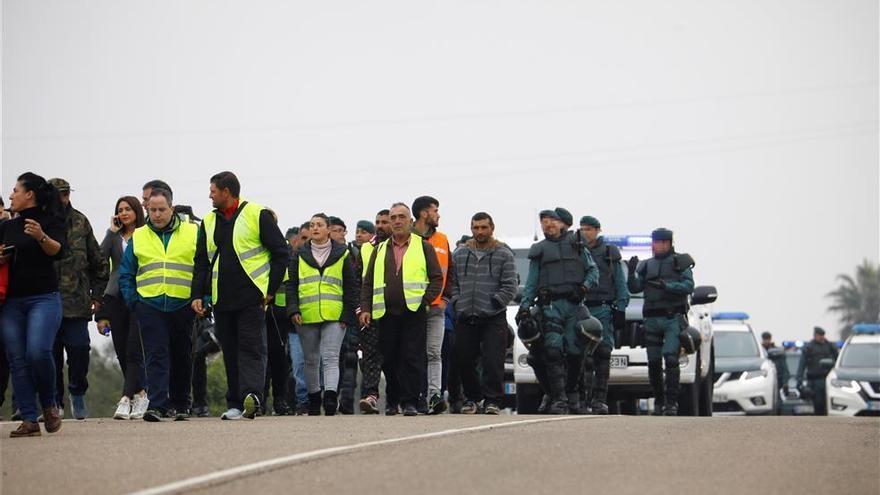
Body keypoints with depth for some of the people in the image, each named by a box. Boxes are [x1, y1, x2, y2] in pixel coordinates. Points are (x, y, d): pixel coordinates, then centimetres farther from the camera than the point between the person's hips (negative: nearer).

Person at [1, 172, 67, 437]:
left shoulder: (52, 222, 1)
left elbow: (59, 251, -14)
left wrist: (42, 237, -33)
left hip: (43, 298, -5)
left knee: (38, 352, -20)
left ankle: (49, 404, 4)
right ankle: (29, 420, -1)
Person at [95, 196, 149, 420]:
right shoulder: (115, 237, 15)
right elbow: (100, 256, -1)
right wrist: (111, 231, -2)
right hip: (116, 296, 5)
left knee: (133, 350, -11)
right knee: (122, 351, 5)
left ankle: (126, 399, -18)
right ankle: (140, 395, 16)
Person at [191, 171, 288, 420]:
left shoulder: (257, 215, -3)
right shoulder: (209, 222, 15)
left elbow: (281, 253, -2)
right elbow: (202, 260, 17)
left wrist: (271, 290, -7)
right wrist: (197, 294, 6)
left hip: (251, 297, -6)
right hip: (222, 299, 6)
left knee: (251, 348, -13)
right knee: (230, 352, 6)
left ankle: (252, 396, -25)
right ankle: (235, 404, 9)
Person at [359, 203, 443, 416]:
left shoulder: (424, 248, 9)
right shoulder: (380, 250, 17)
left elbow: (437, 278, 5)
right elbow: (368, 282, 16)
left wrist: (425, 300, -9)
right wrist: (365, 308, 3)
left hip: (414, 312, -3)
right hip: (387, 313, 3)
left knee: (412, 358, -8)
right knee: (389, 359, 4)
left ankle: (410, 402, -7)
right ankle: (392, 401, 16)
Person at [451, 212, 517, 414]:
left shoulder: (504, 254, 3)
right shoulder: (459, 254, 14)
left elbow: (510, 286, -1)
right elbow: (452, 282, 15)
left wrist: (494, 304, -8)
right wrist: (457, 303, 1)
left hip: (494, 319, -4)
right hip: (465, 318, 4)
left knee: (493, 362, -9)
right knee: (464, 360, 5)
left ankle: (493, 400, -3)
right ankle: (472, 397, 22)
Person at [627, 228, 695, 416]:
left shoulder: (681, 263, 7)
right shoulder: (646, 266, 19)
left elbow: (688, 287, -5)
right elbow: (635, 288, 11)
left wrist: (665, 285, -18)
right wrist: (631, 273, -7)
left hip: (673, 318, -4)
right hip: (652, 319, 4)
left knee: (670, 358, -16)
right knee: (654, 362, 3)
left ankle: (671, 403, -18)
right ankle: (659, 402, 12)